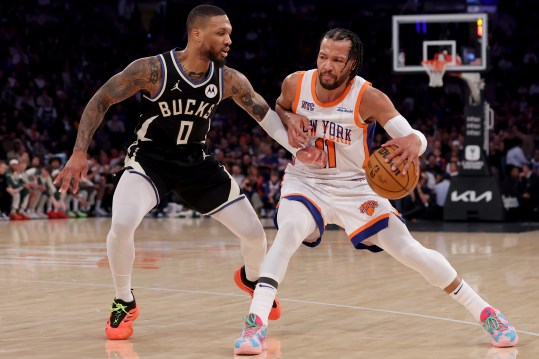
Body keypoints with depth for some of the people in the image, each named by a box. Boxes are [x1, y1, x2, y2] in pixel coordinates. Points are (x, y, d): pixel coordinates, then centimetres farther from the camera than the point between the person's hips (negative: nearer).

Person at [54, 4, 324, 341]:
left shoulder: (229, 80, -13)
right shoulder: (153, 70, -23)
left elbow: (264, 112, -2)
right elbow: (100, 101, -14)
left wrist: (295, 147, -20)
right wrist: (80, 152, -20)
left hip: (198, 162, 4)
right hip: (150, 159, -4)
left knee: (255, 233, 4)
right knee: (122, 224, -32)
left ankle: (251, 278, 42)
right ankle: (124, 304, -7)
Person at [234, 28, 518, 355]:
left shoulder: (368, 98, -21)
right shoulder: (295, 84, -13)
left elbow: (417, 137, -23)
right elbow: (279, 109, 11)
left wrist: (413, 143, -48)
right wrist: (290, 119, -13)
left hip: (354, 187, -1)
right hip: (306, 181, 1)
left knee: (409, 250, -6)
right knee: (289, 230, -32)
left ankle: (486, 313, 9)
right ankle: (256, 323, -37)